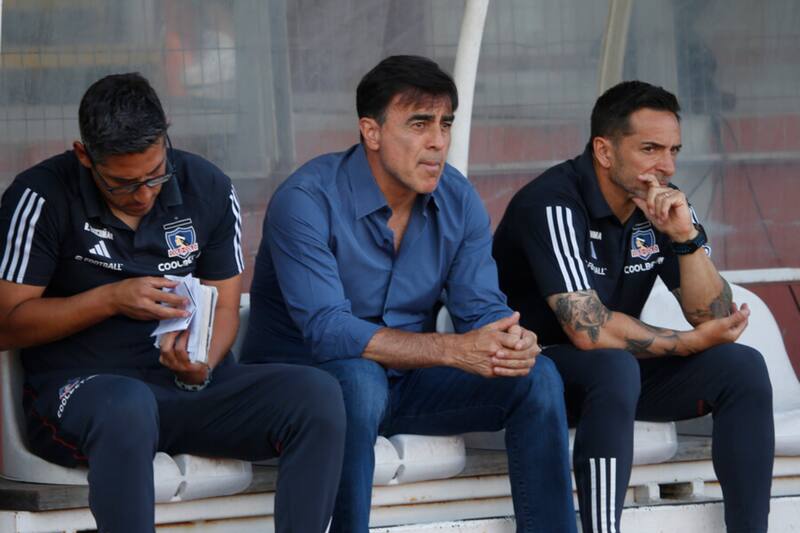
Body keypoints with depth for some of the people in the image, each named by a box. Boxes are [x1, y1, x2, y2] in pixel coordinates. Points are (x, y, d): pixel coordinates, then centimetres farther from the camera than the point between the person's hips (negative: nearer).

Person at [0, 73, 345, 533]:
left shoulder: (209, 189, 8)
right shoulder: (42, 198, -6)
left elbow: (224, 304, 11)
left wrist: (201, 366, -12)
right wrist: (111, 299, -16)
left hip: (190, 388, 5)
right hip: (80, 387, -5)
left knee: (318, 393, -21)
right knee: (127, 406, -43)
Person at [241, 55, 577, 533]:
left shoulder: (459, 201, 0)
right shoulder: (307, 201, -21)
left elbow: (481, 309, -2)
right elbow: (326, 330, -29)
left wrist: (515, 344, -29)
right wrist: (454, 350, -35)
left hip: (405, 382, 6)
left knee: (536, 377, -11)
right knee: (360, 378, -39)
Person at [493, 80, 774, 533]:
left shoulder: (666, 206, -2)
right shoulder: (554, 205, -22)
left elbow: (715, 319, -5)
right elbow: (590, 331, -29)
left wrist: (686, 236, -22)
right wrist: (693, 342, -15)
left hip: (617, 365, 7)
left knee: (742, 368, -11)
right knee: (614, 367, -37)